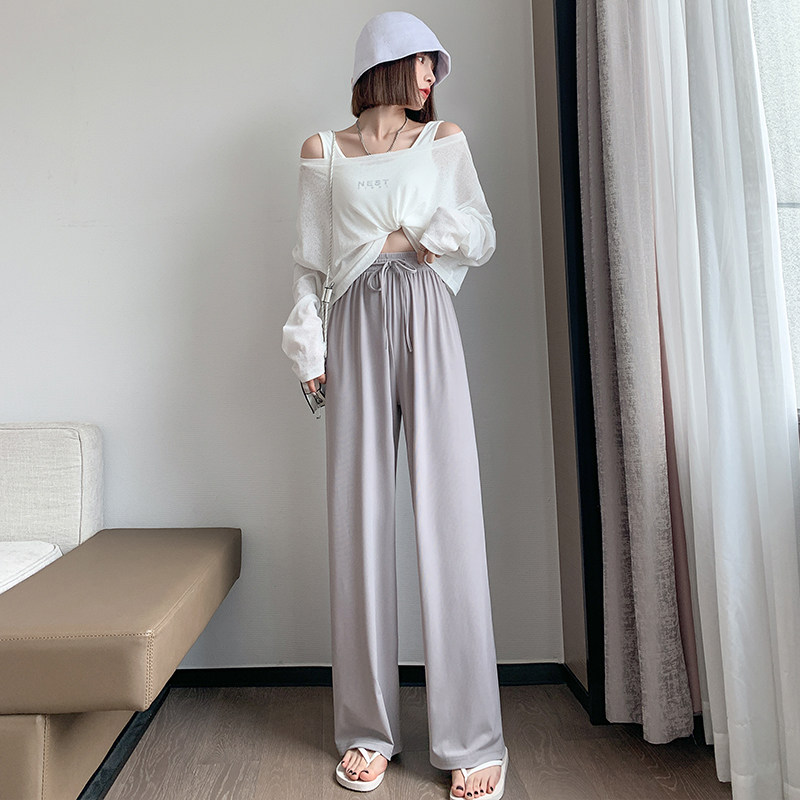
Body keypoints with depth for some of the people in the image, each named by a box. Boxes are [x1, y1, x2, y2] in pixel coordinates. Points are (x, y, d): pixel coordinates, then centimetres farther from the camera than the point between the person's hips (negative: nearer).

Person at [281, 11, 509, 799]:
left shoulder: (446, 139, 20)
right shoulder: (324, 151, 18)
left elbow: (482, 237, 12)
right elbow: (309, 260, 11)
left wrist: (406, 240, -2)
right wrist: (310, 350, 0)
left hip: (427, 322, 0)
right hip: (359, 328, 1)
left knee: (449, 517, -7)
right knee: (359, 520, -2)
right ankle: (368, 728, 13)